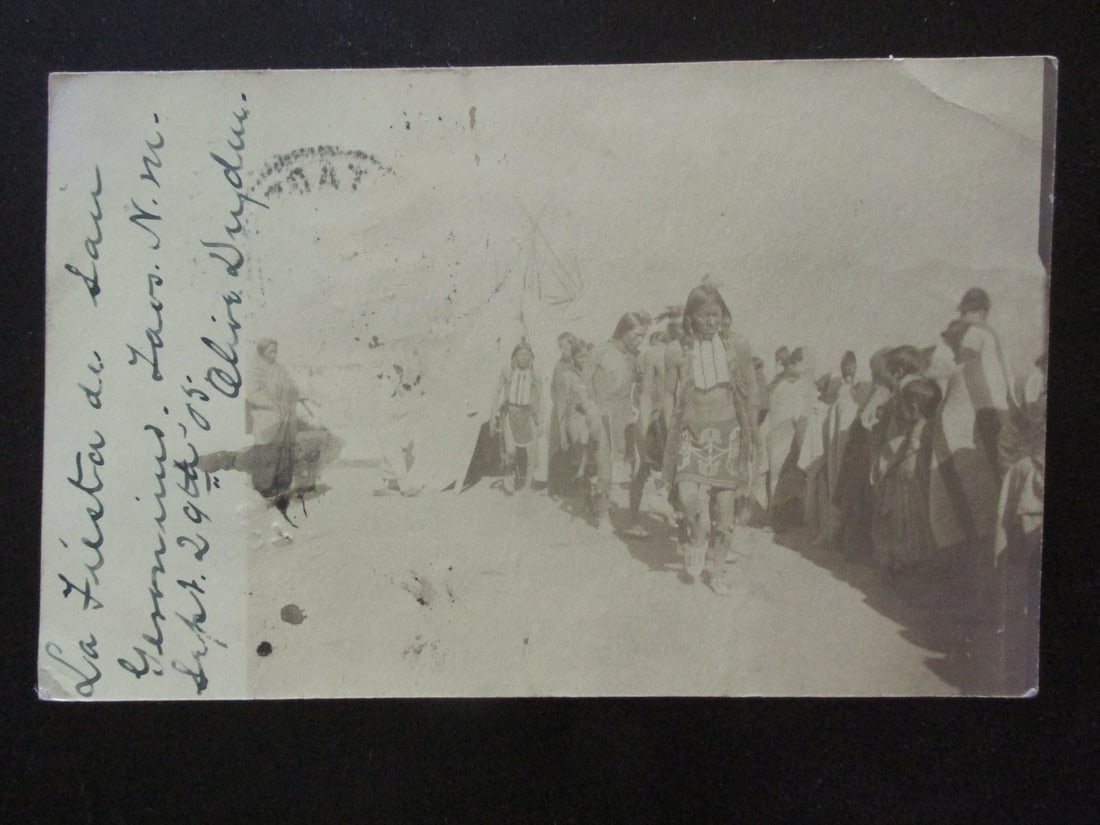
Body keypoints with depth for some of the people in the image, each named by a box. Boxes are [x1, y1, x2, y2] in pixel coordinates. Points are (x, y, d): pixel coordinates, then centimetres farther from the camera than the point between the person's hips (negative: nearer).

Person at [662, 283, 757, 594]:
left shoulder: (737, 346, 2)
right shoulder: (681, 352, 1)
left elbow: (749, 395, 6)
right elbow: (673, 399, 7)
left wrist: (751, 437, 4)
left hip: (727, 433, 1)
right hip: (693, 433, -1)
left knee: (725, 504, 2)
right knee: (688, 494, -20)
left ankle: (716, 568, 21)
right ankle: (697, 543, 11)